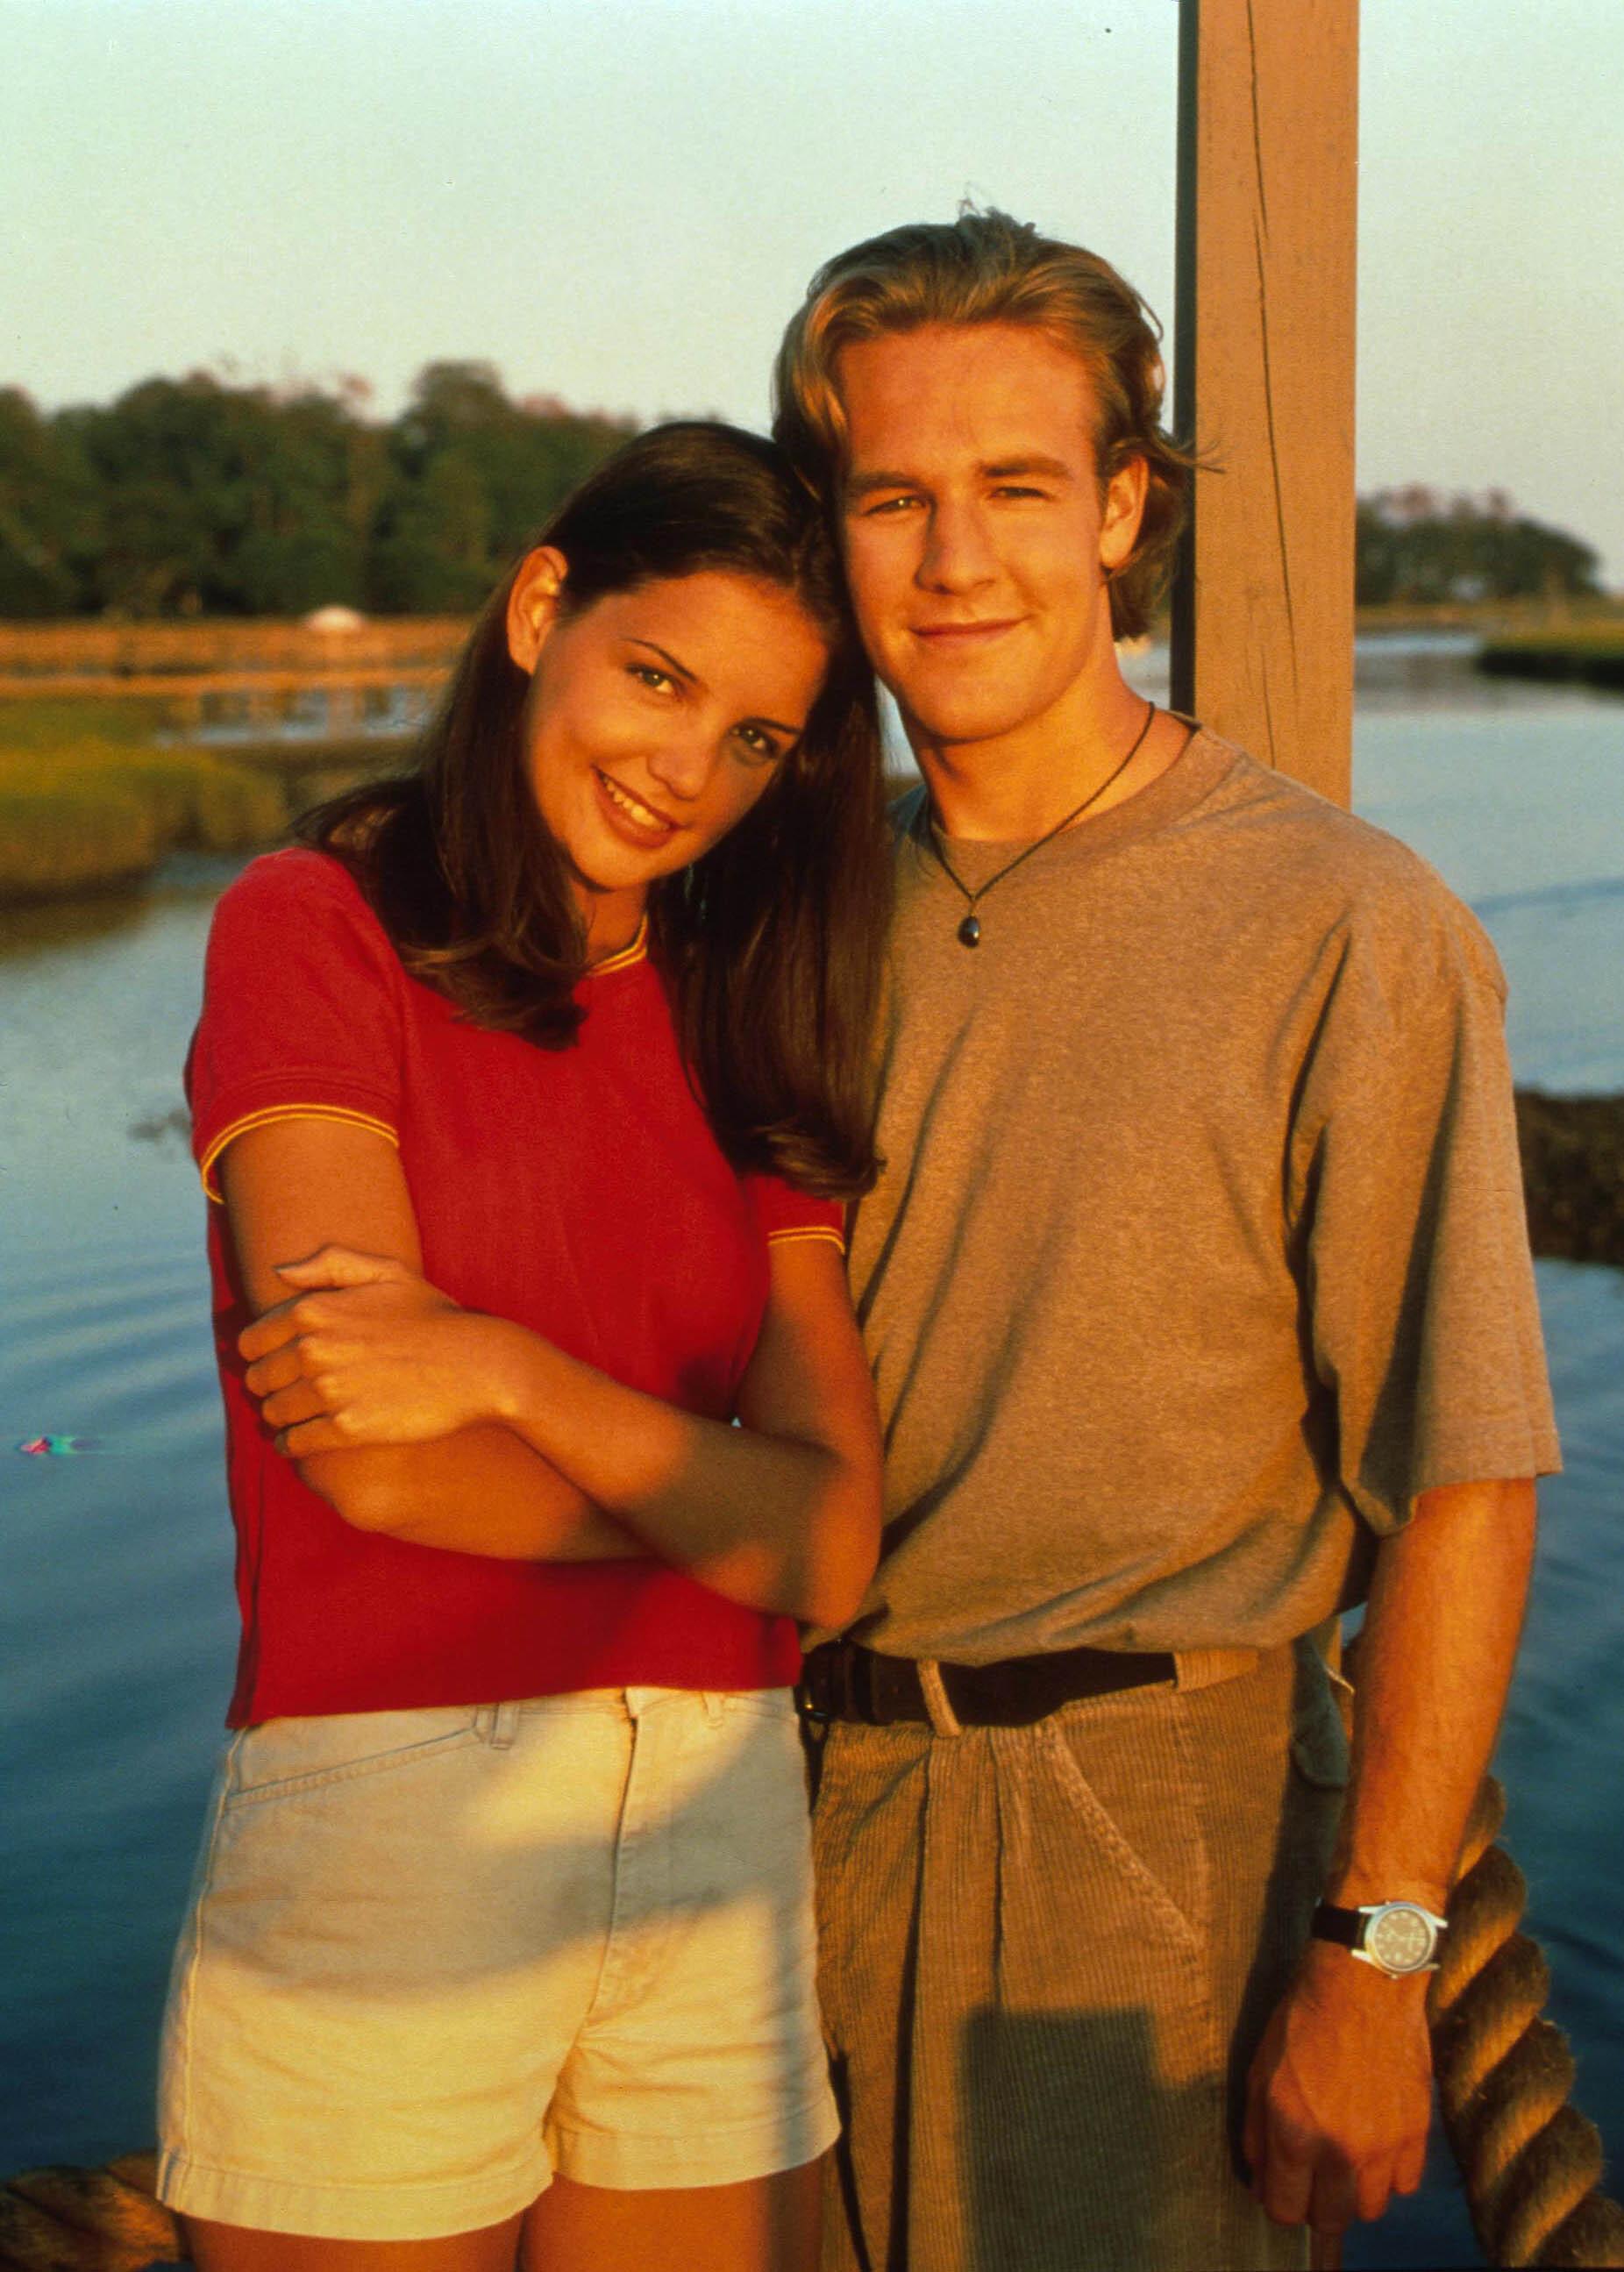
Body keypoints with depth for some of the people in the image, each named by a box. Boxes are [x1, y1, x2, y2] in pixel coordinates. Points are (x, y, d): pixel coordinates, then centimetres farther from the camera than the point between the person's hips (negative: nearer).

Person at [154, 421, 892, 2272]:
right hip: (386, 1838, -4)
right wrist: (717, 1495, -2)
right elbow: (377, 1461, -12)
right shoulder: (315, 926, -2)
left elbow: (834, 1555, -2)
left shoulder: (740, 1044, 11)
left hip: (722, 1842, 4)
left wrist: (510, 1368, -16)